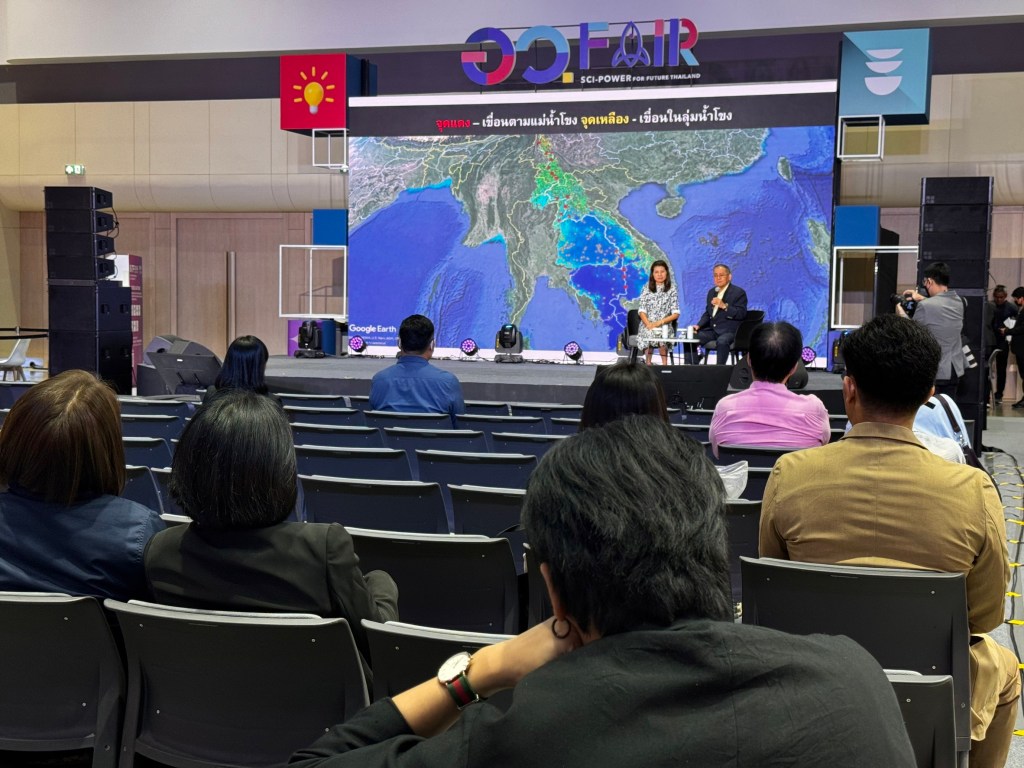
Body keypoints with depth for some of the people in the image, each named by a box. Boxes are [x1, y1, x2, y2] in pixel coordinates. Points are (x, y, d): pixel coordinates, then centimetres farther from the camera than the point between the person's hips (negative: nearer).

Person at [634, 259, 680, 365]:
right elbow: (642, 310, 2)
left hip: (664, 326, 0)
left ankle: (664, 364, -23)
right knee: (649, 334, -33)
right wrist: (648, 324, -17)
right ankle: (648, 364, -22)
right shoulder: (646, 288, 8)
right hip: (647, 325, 0)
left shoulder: (671, 289, 6)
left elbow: (675, 313, 0)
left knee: (661, 334, -33)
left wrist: (660, 322, -15)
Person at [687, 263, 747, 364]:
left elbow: (742, 314, -12)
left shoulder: (738, 292, -3)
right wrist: (698, 325, 3)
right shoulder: (711, 292, 18)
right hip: (712, 330, 7)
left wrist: (724, 306, -25)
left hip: (729, 331, -7)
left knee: (722, 341, -38)